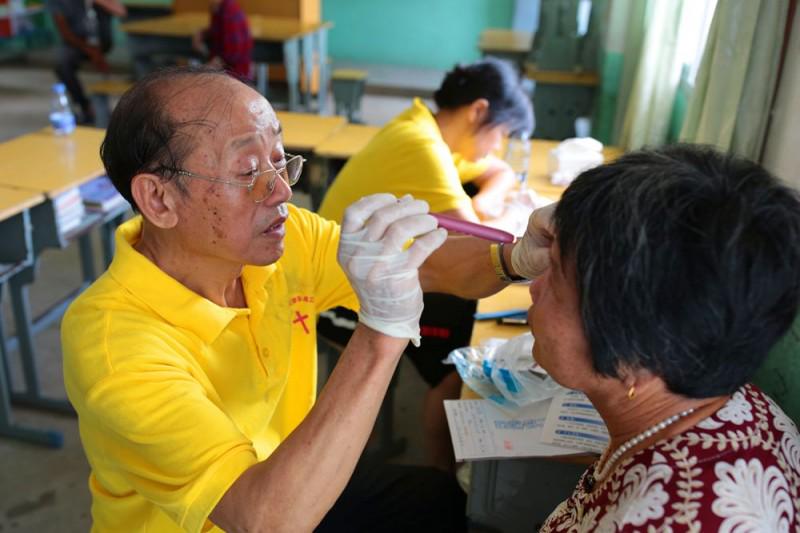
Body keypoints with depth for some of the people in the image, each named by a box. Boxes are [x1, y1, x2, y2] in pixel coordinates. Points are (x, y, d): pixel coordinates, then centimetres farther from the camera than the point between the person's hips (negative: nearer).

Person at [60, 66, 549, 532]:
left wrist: (518, 256, -28)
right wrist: (383, 330, -46)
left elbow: (433, 267, -7)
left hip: (294, 492, 5)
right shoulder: (114, 337, -31)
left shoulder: (283, 238, -15)